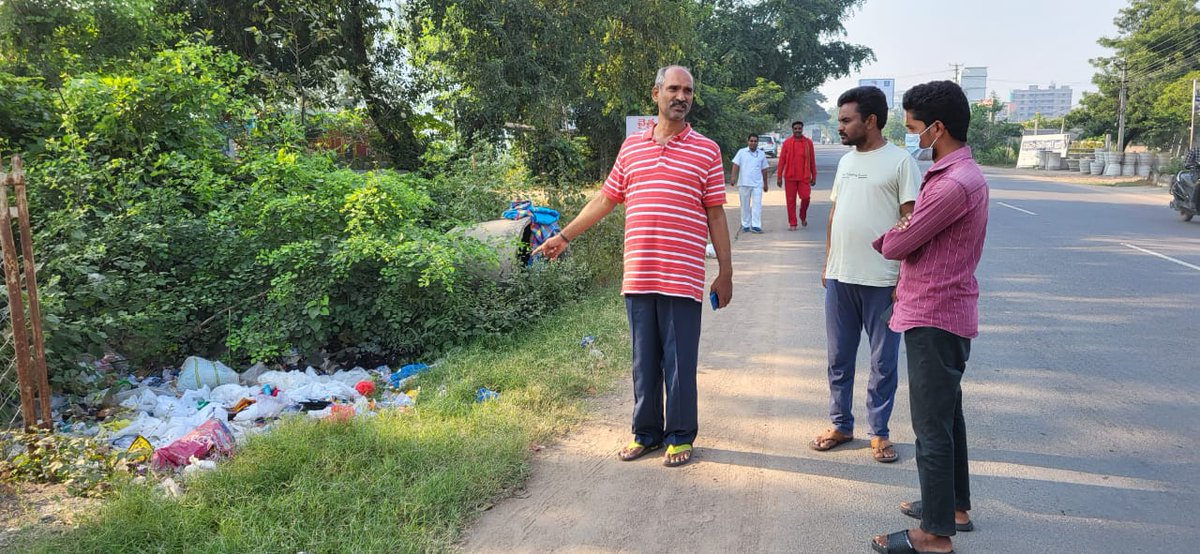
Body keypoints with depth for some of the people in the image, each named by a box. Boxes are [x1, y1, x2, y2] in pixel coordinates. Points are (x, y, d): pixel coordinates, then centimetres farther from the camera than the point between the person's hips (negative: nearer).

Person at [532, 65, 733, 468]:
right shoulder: (631, 147, 11)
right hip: (637, 278, 3)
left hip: (683, 279, -3)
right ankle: (646, 433, 26)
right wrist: (564, 236, 19)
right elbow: (605, 200, 18)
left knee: (679, 362, 4)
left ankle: (680, 437, 20)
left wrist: (725, 273, 2)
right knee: (644, 361, 12)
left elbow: (716, 216, 3)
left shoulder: (706, 151, 3)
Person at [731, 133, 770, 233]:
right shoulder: (741, 152, 4)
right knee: (745, 205, 6)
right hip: (744, 183, -1)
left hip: (757, 184, 1)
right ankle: (746, 225, 13)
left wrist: (765, 183, 17)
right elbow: (736, 165, -1)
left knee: (757, 205, -8)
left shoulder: (762, 154, 11)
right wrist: (734, 176, -15)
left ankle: (756, 226, -9)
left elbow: (764, 170, 16)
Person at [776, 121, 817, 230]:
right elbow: (782, 160, 2)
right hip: (790, 177, 0)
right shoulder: (787, 143, 2)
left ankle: (803, 217, 21)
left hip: (804, 177, 0)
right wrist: (779, 177, -1)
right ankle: (792, 223, 11)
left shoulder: (808, 142, 4)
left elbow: (812, 160, 8)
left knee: (806, 197, -7)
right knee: (791, 200, 2)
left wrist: (814, 176, 6)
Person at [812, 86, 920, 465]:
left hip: (882, 281, -6)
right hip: (839, 277, 6)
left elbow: (911, 221, -10)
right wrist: (827, 263, 14)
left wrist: (905, 278, -14)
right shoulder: (846, 161, 12)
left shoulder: (900, 161, -7)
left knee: (883, 363, 7)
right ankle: (841, 425, 27)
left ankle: (879, 432, 20)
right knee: (839, 359, 13)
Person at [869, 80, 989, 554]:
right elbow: (920, 237, 14)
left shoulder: (953, 184, -23)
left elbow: (898, 245, -17)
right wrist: (898, 236, -6)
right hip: (946, 313, 10)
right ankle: (955, 506, 34)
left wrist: (887, 238, 5)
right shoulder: (961, 173, 12)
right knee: (947, 414, 20)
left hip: (933, 319, -10)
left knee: (931, 424, -2)